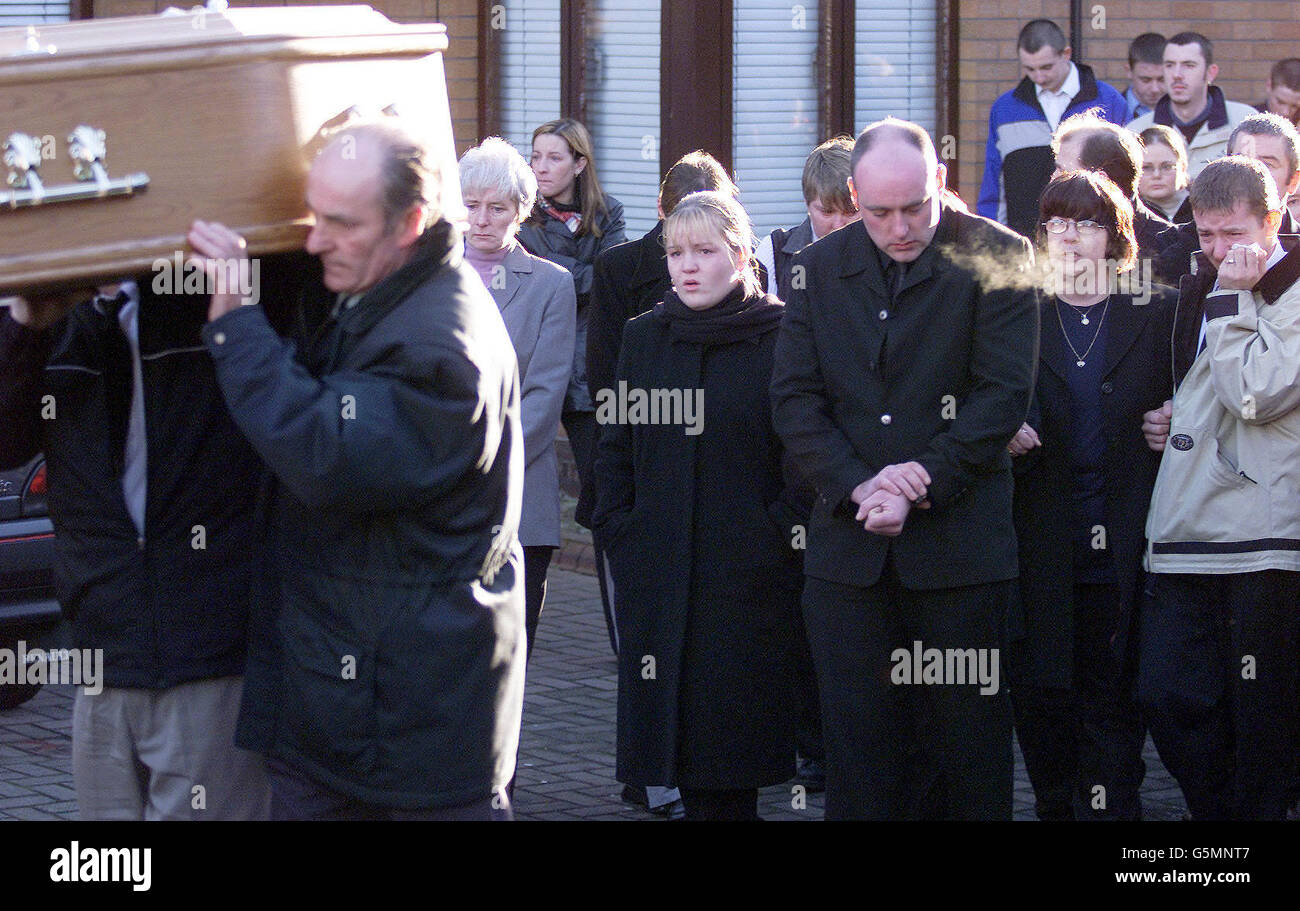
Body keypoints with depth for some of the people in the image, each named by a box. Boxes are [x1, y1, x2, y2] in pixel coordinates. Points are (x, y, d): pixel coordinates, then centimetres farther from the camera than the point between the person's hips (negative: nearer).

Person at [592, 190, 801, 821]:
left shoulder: (781, 338, -2)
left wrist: (782, 533, -10)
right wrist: (618, 533, 5)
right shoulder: (645, 338, 10)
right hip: (656, 571, 4)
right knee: (668, 717, 2)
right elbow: (615, 448, 14)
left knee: (735, 726, -3)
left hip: (748, 573, -3)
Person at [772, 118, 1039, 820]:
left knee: (967, 734, 3)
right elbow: (794, 397, 4)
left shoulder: (995, 259, -3)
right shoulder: (822, 268, 8)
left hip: (958, 544, -3)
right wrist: (856, 485, -11)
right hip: (849, 546, 3)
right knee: (858, 738, 5)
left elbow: (1002, 395, -8)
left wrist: (922, 483, -16)